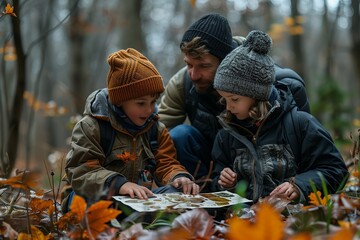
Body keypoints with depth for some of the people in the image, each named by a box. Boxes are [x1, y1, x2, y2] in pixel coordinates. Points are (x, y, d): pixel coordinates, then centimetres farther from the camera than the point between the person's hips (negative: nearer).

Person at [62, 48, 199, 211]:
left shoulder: (156, 128, 13)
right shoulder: (91, 127, -4)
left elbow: (166, 163, 12)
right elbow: (81, 171, -14)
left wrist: (179, 177, -13)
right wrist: (119, 184, -32)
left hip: (144, 196, 3)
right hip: (104, 197, -3)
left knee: (176, 190, -26)